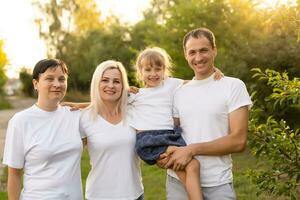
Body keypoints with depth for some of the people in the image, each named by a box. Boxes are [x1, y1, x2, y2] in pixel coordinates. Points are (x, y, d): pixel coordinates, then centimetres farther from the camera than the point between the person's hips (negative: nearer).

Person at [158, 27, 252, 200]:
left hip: (217, 184, -4)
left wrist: (192, 150, -19)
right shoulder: (179, 92, 9)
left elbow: (238, 141, -12)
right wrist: (163, 157, -8)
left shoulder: (234, 86, -5)